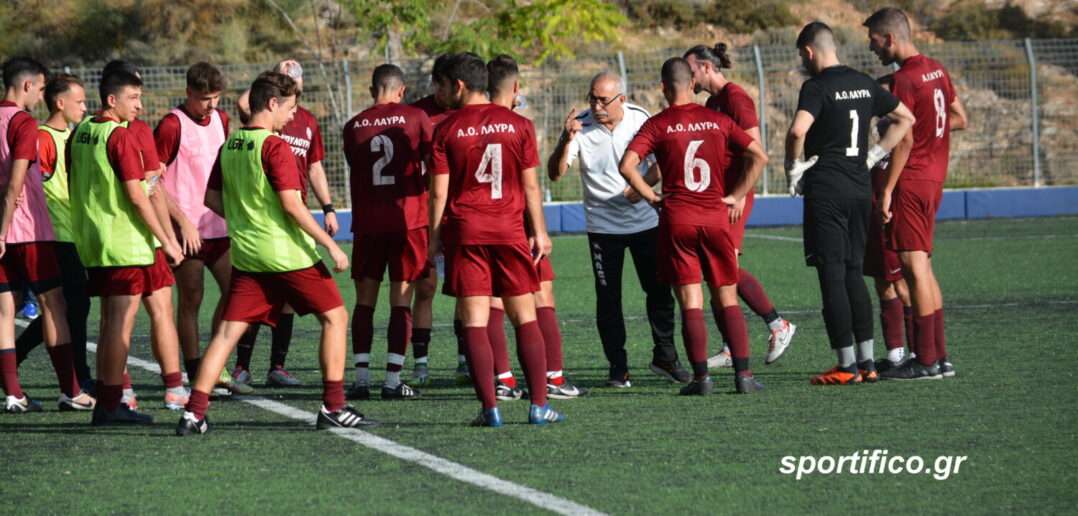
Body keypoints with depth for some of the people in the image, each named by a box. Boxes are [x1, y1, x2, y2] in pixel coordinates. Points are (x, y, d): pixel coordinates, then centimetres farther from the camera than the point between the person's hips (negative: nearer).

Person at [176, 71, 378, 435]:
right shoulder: (275, 147, -13)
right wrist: (330, 245, -13)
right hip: (288, 253, -7)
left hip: (246, 254, 7)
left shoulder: (229, 146, 8)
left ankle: (194, 412, -6)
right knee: (334, 317, 7)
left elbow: (212, 198, 14)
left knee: (228, 331, 4)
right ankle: (333, 408, 5)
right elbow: (291, 204, -18)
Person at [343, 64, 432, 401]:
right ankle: (393, 380, -4)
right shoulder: (415, 118, -1)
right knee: (401, 303, 1)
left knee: (364, 303, 9)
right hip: (408, 220, -2)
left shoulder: (354, 126, 6)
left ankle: (361, 378, 3)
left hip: (367, 222, 2)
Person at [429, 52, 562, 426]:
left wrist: (434, 238, 6)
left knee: (475, 322, 0)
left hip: (464, 231, -2)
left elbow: (439, 191, -2)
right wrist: (539, 231, 12)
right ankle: (539, 405, 2)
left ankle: (490, 408, -5)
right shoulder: (518, 125, 4)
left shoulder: (446, 130, -2)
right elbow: (530, 185, 5)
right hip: (509, 230, 2)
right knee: (525, 318, 7)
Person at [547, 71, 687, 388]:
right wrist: (566, 141, -32)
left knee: (659, 291, 3)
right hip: (603, 226, -1)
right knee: (608, 298, -2)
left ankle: (665, 358, 18)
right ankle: (617, 367, 6)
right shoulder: (581, 127, -10)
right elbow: (555, 173, -15)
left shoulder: (640, 120, -6)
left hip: (644, 219, 1)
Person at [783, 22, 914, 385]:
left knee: (832, 276, -3)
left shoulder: (817, 88, -10)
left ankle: (846, 366, -4)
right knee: (853, 273, 14)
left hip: (826, 191, -7)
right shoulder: (864, 84, 11)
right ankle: (866, 361, 12)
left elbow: (798, 130, -27)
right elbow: (905, 119, 20)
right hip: (860, 188, 7)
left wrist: (793, 169, -10)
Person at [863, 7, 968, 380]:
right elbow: (959, 119, 20)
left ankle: (926, 361, -6)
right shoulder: (936, 70, 11)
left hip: (911, 181, -9)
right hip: (934, 178, 9)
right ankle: (940, 357, 15)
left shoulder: (903, 80, -15)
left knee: (914, 267, -6)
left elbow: (905, 141, -19)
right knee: (922, 267, 14)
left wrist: (887, 189, -16)